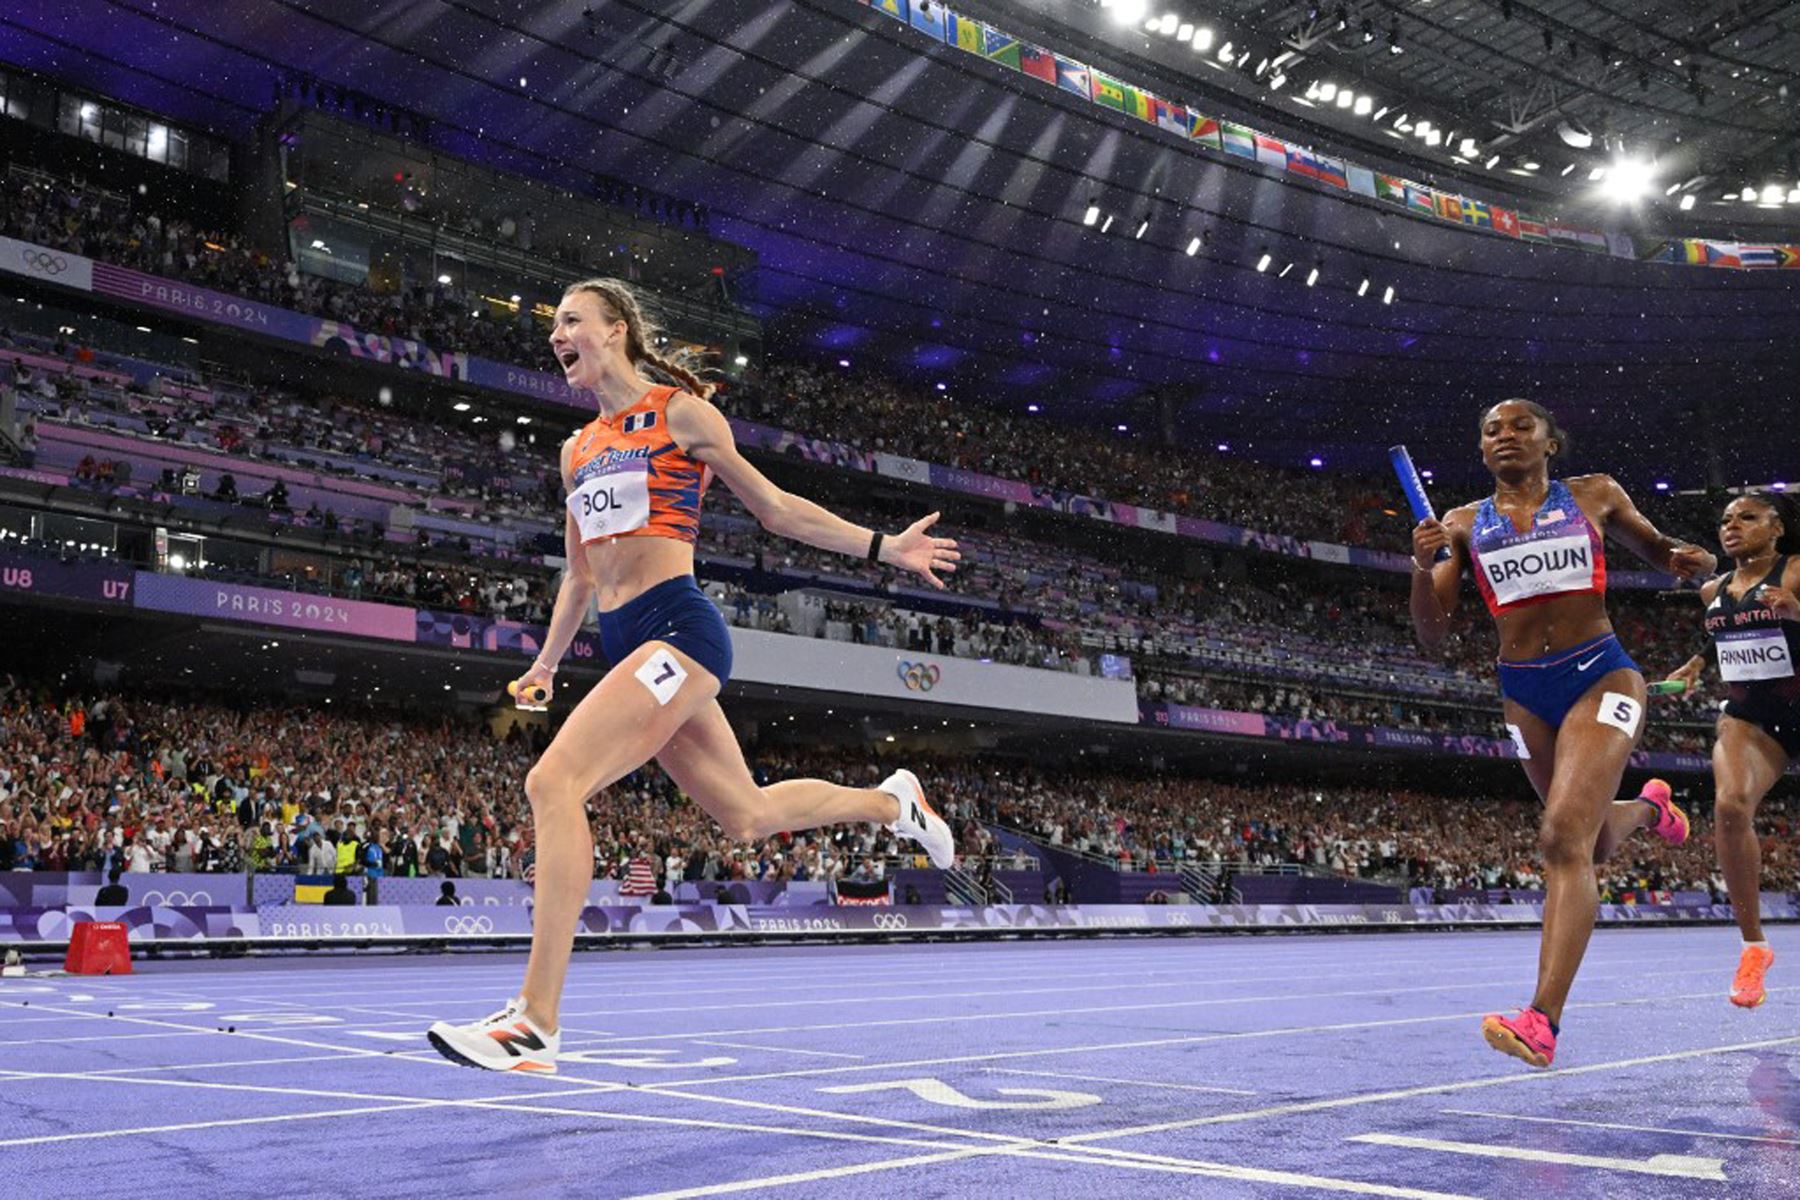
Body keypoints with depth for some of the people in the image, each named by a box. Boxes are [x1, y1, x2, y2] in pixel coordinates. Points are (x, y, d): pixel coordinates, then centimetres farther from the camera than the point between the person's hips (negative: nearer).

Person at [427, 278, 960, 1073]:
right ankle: (891, 802, 37)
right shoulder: (578, 449, 20)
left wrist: (885, 546, 3)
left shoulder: (681, 411, 1)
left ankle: (534, 1026, -21)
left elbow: (774, 507, 7)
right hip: (624, 642, 8)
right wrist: (546, 663, 28)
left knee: (554, 782, -22)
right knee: (745, 813, 13)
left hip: (675, 626, -8)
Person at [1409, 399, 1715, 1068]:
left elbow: (1660, 551, 19)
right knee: (1593, 843, 19)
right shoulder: (1464, 524, 6)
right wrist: (1422, 566, -17)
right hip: (1523, 694, 4)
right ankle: (1647, 806, 57)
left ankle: (1543, 1021, -25)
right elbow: (1433, 633, 2)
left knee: (1564, 838, -22)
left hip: (1599, 676, -4)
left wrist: (1691, 563, -6)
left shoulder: (1595, 496, 3)